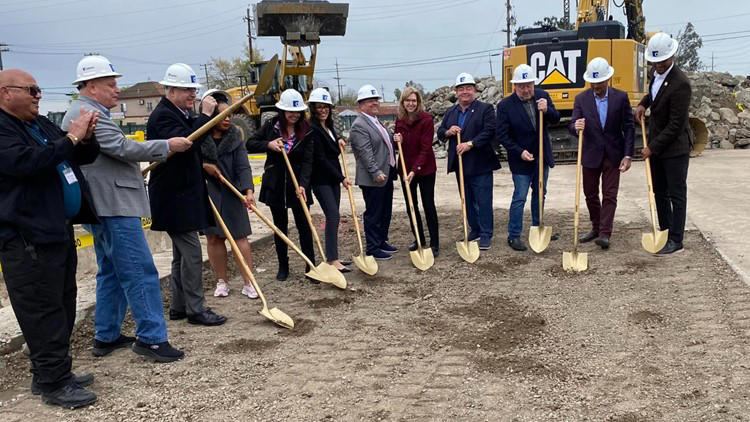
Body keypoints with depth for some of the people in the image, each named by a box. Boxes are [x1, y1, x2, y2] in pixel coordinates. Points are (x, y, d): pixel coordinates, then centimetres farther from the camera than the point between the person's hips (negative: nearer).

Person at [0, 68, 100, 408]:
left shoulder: (42, 124, 16)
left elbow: (85, 156, 19)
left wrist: (86, 138, -2)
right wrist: (71, 138, -21)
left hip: (58, 230, 9)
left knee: (63, 306, 14)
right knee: (44, 312, -3)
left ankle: (53, 373, 26)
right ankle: (53, 384, 6)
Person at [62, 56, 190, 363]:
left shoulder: (80, 113, 21)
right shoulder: (89, 114, -15)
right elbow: (123, 148, -20)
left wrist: (134, 169, 28)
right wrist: (167, 146, -13)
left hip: (102, 207, 11)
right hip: (113, 206, -11)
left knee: (112, 273, 16)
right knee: (141, 272, -8)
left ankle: (106, 337, 23)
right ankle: (151, 337, -4)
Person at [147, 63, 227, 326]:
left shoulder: (182, 114, 16)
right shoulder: (163, 115, -15)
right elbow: (183, 142, -31)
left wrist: (204, 166, 16)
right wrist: (205, 115, -26)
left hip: (184, 194, 11)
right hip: (174, 198, -11)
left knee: (182, 253, 15)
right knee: (191, 253, -8)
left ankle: (178, 307, 24)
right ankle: (195, 309, 0)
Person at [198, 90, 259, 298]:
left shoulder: (235, 138, -2)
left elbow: (243, 167, -11)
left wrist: (249, 190, -25)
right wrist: (203, 165, -15)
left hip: (231, 193, 0)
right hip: (206, 193, 0)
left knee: (240, 236, 0)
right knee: (213, 238, 8)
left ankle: (248, 283, 5)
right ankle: (221, 281, 21)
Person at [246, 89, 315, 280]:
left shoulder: (306, 131, -6)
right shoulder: (271, 126, -1)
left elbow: (308, 161, -12)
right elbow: (250, 144, 4)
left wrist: (303, 184, -26)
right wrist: (268, 144, -15)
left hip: (297, 184, -2)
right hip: (275, 185, 2)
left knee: (304, 226, -1)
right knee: (280, 227, 11)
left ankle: (311, 266, 9)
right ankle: (283, 266, 23)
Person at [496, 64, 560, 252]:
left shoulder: (542, 96, -3)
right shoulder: (505, 105, -15)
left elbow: (556, 119, -1)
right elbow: (502, 136, -14)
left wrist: (547, 110, -22)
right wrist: (520, 152, -20)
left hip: (542, 157, 5)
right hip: (521, 159, -5)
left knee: (539, 194, 17)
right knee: (520, 197, -3)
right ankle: (514, 236, 7)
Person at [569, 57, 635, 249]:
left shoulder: (621, 97, -5)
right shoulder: (581, 99, -2)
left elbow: (628, 128, -3)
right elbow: (573, 125, -6)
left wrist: (627, 155, -9)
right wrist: (576, 127, -32)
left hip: (613, 155, -2)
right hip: (591, 155, 2)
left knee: (609, 195, -3)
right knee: (590, 195, 11)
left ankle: (605, 234, -2)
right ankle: (596, 228, 29)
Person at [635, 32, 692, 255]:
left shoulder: (680, 84, -24)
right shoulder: (658, 73, 3)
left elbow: (676, 124, -23)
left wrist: (652, 147, -18)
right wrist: (644, 103, 10)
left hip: (675, 147, -9)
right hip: (657, 145, 9)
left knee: (676, 195, 1)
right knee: (659, 192, 16)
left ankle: (676, 240, 9)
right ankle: (665, 232, 29)